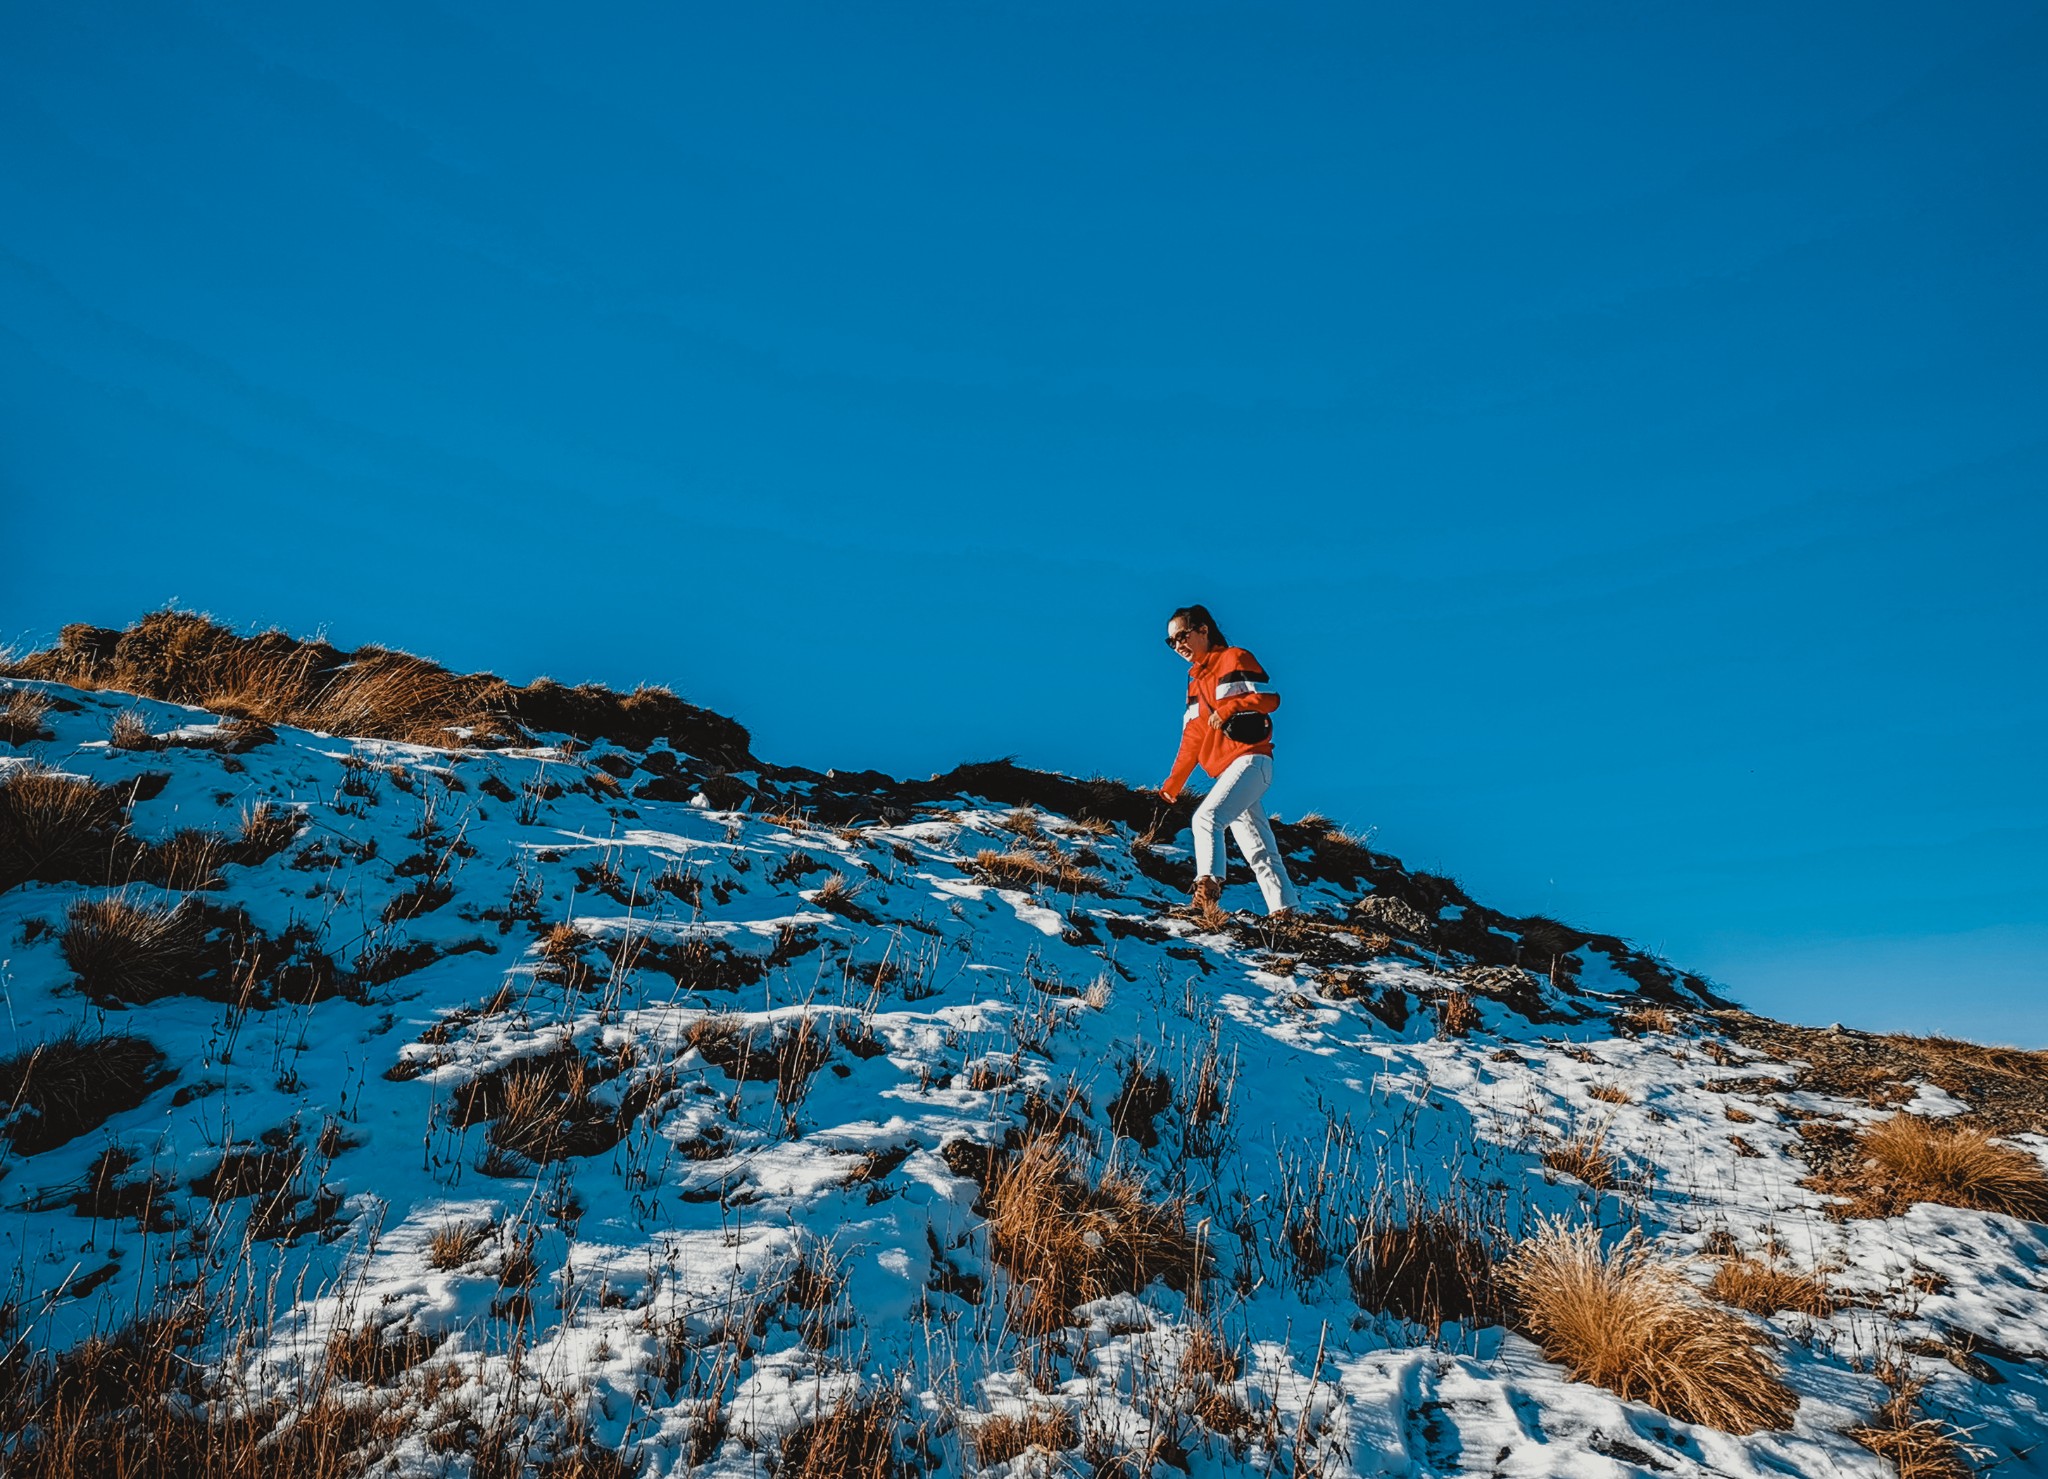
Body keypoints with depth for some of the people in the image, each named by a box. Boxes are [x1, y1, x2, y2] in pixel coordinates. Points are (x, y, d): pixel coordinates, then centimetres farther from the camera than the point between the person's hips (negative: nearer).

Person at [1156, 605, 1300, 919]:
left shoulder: (1235, 658, 2)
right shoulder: (1195, 683, 23)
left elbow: (1270, 697, -8)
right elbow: (1192, 739, 22)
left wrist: (1229, 707, -20)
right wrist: (1174, 782, 17)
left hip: (1250, 760, -8)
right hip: (1226, 772, 8)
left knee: (1206, 817, -27)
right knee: (1258, 850, 6)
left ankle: (1208, 882, -37)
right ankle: (1285, 910, 8)